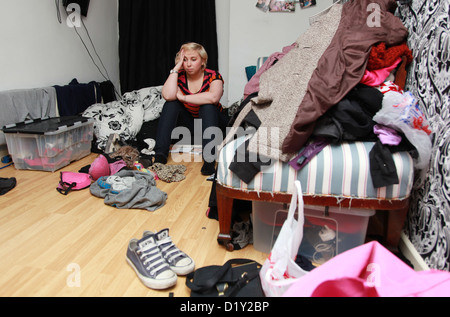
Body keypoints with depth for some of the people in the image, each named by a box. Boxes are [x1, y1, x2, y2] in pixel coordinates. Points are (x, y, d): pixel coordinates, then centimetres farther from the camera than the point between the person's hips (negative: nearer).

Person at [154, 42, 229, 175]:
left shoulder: (213, 76, -16)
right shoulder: (179, 76, -8)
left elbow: (213, 97, -39)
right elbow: (168, 96, -29)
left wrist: (182, 97, -29)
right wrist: (176, 68, -23)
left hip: (213, 120, -3)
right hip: (189, 121, 3)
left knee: (207, 105, -32)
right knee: (171, 104, -21)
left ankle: (209, 159, -39)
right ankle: (160, 154, -27)